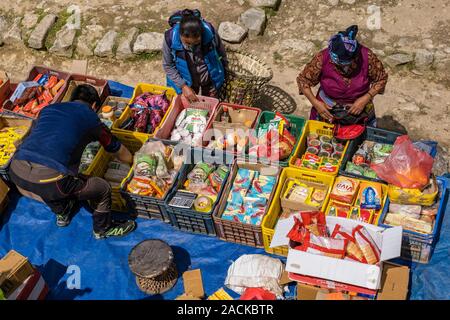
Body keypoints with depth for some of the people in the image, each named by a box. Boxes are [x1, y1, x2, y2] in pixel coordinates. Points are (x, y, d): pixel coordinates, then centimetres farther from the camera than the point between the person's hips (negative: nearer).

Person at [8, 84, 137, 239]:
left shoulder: (49, 108, 26)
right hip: (49, 177, -5)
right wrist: (134, 162, 51)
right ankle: (103, 229, 37)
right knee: (103, 189, 14)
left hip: (16, 173, 6)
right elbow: (117, 150, 30)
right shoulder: (91, 118, 16)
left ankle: (62, 214, 54)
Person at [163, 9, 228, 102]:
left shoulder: (209, 32, -31)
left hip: (211, 79, 1)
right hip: (186, 81, 0)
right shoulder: (170, 38, -32)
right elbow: (168, 66, -16)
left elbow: (221, 52, -9)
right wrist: (183, 86, -23)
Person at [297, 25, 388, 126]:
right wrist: (315, 102, -24)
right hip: (327, 112, -1)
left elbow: (382, 78, -10)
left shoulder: (367, 57, -26)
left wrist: (366, 99, -23)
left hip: (360, 111, 1)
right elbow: (303, 80, -14)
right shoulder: (323, 58, -27)